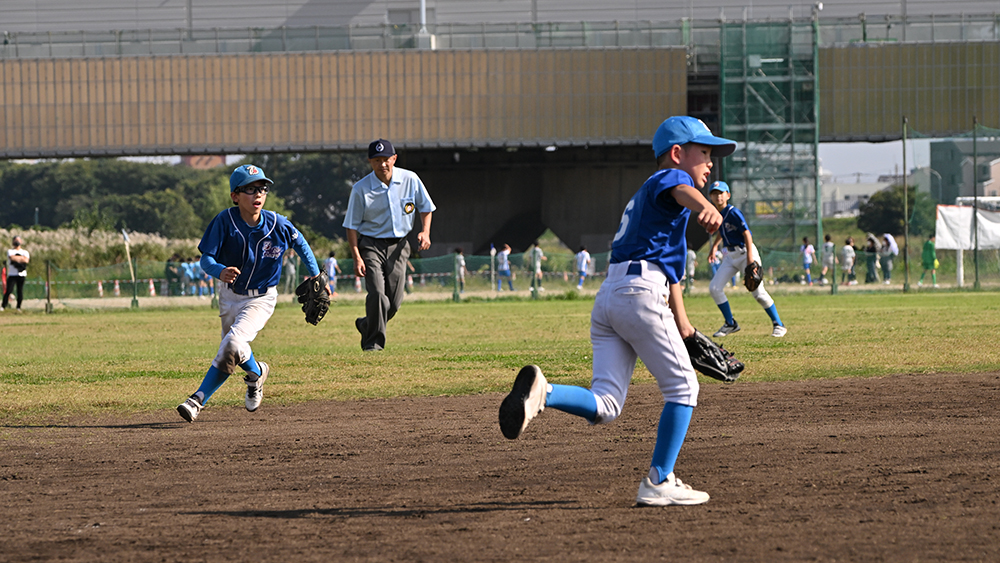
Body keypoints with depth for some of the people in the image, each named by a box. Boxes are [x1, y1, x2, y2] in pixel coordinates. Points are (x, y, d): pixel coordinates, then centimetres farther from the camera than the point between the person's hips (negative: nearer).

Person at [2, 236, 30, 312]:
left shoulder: (25, 252, 13)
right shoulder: (10, 251, 7)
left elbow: (26, 260, -6)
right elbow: (12, 258, -13)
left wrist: (16, 258, -7)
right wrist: (22, 258, -3)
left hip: (22, 274, 2)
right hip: (12, 274, -2)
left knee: (20, 291, 0)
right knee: (9, 290, -11)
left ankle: (19, 307, 8)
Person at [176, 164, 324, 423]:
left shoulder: (278, 225, -16)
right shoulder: (225, 221, -18)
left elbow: (301, 244, 5)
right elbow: (206, 258, -19)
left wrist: (317, 278, 7)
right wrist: (219, 271, -41)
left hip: (261, 299, -2)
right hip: (230, 296, 3)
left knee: (233, 343, -26)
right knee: (234, 353, 13)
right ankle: (256, 372, 45)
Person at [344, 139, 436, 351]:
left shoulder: (410, 180, -4)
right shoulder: (360, 189, -10)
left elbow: (425, 207, 11)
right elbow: (352, 225, -5)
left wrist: (425, 232, -7)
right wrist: (356, 257, -14)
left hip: (399, 245, 3)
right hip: (371, 244, -3)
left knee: (395, 301, 1)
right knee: (377, 293, -20)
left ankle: (366, 326, 28)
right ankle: (373, 342, -8)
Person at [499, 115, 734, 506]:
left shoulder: (644, 196, 34)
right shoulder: (669, 177, 5)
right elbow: (680, 191, -22)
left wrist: (682, 325, 48)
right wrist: (706, 207, -46)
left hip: (607, 297, 9)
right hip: (640, 293, -9)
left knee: (604, 407, -3)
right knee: (682, 388, 4)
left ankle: (541, 393, -27)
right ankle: (658, 483, 2)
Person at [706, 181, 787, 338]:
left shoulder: (733, 213, -19)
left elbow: (747, 234, -21)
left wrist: (750, 258, -26)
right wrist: (714, 246, 13)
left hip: (744, 252, -8)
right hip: (730, 255, 8)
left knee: (757, 291, -11)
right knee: (714, 288, 1)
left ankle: (778, 324, 0)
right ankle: (730, 324, 13)